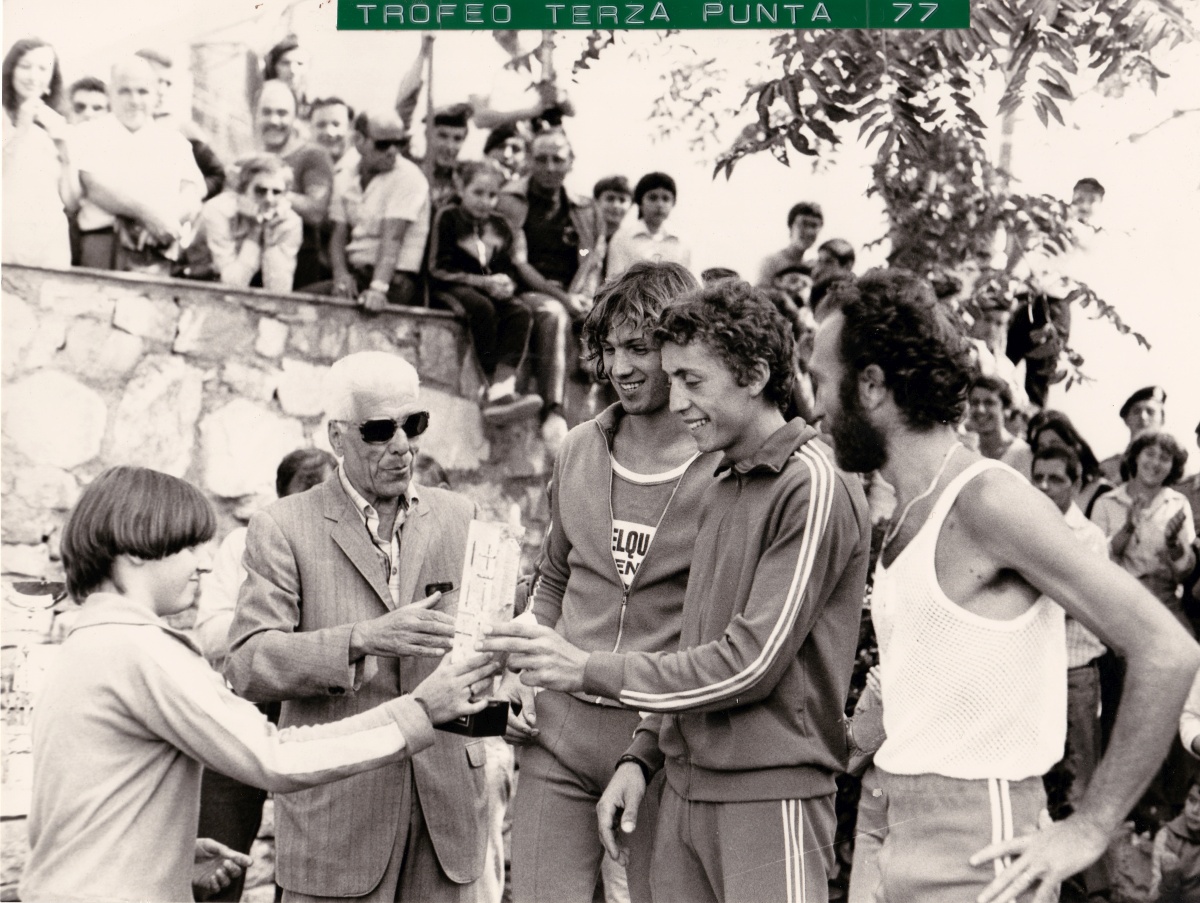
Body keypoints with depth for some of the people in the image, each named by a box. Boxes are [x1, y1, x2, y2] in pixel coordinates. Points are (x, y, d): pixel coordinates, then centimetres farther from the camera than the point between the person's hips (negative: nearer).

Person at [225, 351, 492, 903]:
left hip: (446, 803, 3)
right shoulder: (283, 528, -1)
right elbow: (247, 666, -11)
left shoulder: (459, 518, 11)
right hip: (335, 808, -3)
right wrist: (363, 639, -25)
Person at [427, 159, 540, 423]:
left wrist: (506, 284, -10)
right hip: (451, 291, -5)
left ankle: (501, 390, -39)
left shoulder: (500, 225, 16)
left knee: (521, 313, -24)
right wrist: (485, 282, -14)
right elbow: (441, 269, -7)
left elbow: (510, 269, 16)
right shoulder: (448, 217, -1)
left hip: (493, 290, 5)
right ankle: (493, 384, -33)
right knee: (482, 307, -36)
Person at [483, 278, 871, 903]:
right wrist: (641, 756, 11)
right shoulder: (720, 492, 16)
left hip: (768, 799, -7)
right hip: (684, 787, 7)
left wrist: (587, 671, -13)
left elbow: (749, 663, -16)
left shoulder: (814, 489, -11)